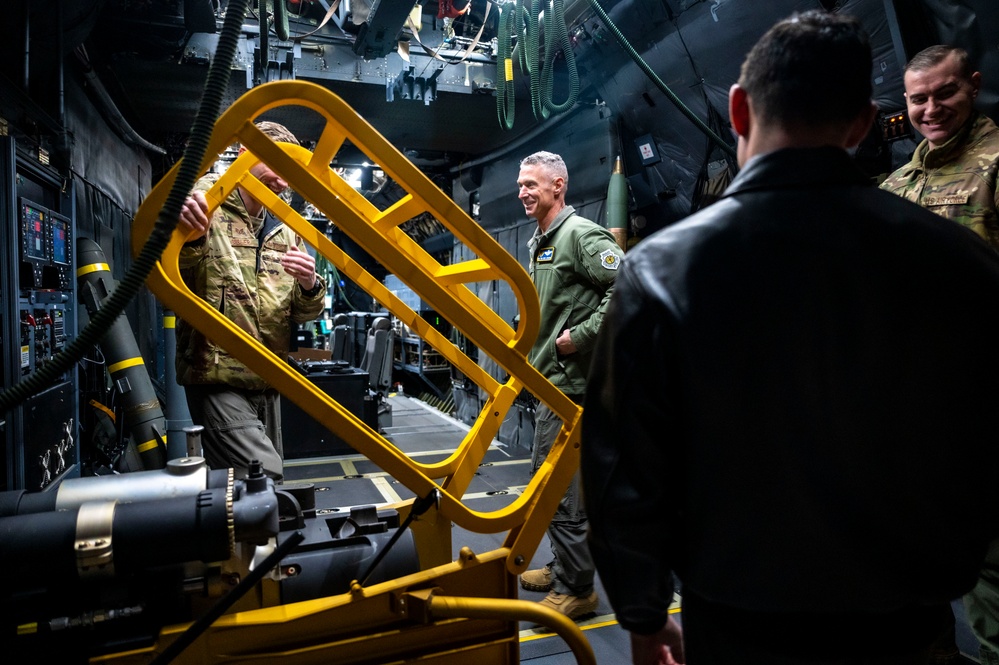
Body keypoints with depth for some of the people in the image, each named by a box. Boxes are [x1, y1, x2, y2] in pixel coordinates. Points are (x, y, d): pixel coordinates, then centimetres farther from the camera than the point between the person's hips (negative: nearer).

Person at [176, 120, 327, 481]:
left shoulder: (284, 230, 15)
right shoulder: (204, 207, -3)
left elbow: (304, 313, 13)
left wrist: (310, 286, -10)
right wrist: (189, 241, -32)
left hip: (268, 382, 7)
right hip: (219, 380, -6)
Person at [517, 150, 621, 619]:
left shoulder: (582, 235, -12)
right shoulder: (540, 243, 19)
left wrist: (580, 337, -21)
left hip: (571, 380, -11)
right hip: (549, 378, 11)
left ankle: (576, 588, 9)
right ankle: (563, 566, 33)